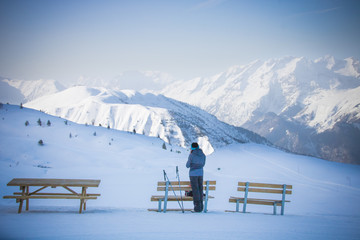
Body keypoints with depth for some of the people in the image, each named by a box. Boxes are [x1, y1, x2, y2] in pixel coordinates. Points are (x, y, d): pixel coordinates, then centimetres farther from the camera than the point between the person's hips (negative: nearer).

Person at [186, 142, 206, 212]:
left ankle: (197, 206, -4)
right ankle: (201, 206, 18)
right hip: (201, 173, 5)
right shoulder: (203, 155, 5)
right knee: (200, 189, 13)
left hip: (193, 174, -5)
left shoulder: (191, 155, -10)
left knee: (195, 190, -3)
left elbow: (187, 165, -1)